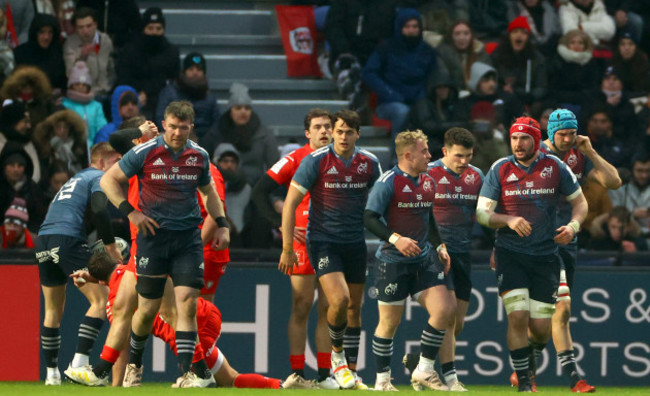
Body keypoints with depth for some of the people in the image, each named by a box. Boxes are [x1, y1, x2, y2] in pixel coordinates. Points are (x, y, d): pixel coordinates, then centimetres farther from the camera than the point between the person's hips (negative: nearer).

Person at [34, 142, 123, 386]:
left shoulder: (75, 179, 32)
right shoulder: (98, 178, 5)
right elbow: (99, 210, -13)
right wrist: (110, 244, -6)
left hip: (43, 241, 9)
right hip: (67, 241, -9)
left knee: (53, 310, 16)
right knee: (101, 299, -7)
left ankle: (52, 373, 17)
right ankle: (79, 362, -18)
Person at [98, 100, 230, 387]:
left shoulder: (199, 156, 5)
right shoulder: (145, 153, -7)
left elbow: (208, 191, 22)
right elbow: (108, 180, 1)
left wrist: (221, 224, 11)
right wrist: (130, 212, -9)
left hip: (189, 237, 2)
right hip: (154, 234, -2)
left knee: (187, 303, -10)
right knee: (148, 309, 2)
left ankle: (187, 373, -12)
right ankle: (134, 364, 28)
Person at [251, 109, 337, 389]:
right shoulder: (295, 160, -2)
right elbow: (259, 192, -3)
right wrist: (281, 224, -8)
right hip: (303, 240, -3)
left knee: (329, 310, 3)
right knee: (301, 308, -3)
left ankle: (324, 375, 6)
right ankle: (297, 374, -1)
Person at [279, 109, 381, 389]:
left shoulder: (370, 164, 1)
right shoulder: (316, 161, -11)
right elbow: (290, 203, -8)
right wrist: (287, 248, -10)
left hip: (355, 244, 4)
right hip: (323, 241, -4)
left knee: (354, 307, 7)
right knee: (339, 299, -20)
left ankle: (350, 371, 17)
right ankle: (337, 352, 6)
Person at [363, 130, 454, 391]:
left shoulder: (429, 182, 11)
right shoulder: (388, 182, -12)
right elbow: (369, 218, -15)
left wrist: (439, 246, 14)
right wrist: (395, 239, -27)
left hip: (424, 259, 6)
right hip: (393, 262, -6)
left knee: (444, 309, -8)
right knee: (389, 322, 0)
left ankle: (424, 371, 2)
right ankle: (382, 379, 15)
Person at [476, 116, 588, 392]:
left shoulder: (554, 167, 2)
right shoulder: (500, 170, -1)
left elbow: (579, 201, 12)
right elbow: (482, 213, -2)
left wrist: (573, 225, -9)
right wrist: (509, 220, -22)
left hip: (546, 255, 1)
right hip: (510, 254, -1)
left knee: (541, 325, -1)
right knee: (518, 316, -16)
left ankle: (531, 360, 33)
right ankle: (524, 381, -2)